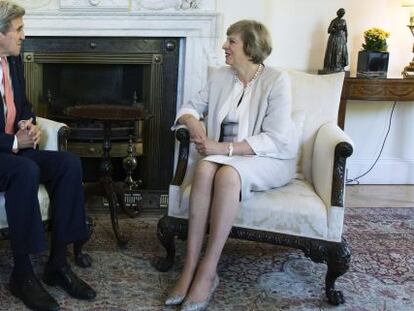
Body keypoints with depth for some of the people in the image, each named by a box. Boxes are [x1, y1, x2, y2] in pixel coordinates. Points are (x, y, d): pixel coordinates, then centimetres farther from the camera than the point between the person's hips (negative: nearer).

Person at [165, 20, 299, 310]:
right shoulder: (220, 77, 6)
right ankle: (190, 267, -30)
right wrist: (193, 123, -11)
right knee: (204, 168, -31)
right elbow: (190, 108, 14)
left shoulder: (277, 80, -11)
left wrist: (224, 147, -25)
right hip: (228, 155, 4)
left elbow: (274, 140, -18)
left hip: (270, 158, -4)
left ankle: (208, 272, -30)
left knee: (227, 174, -36)